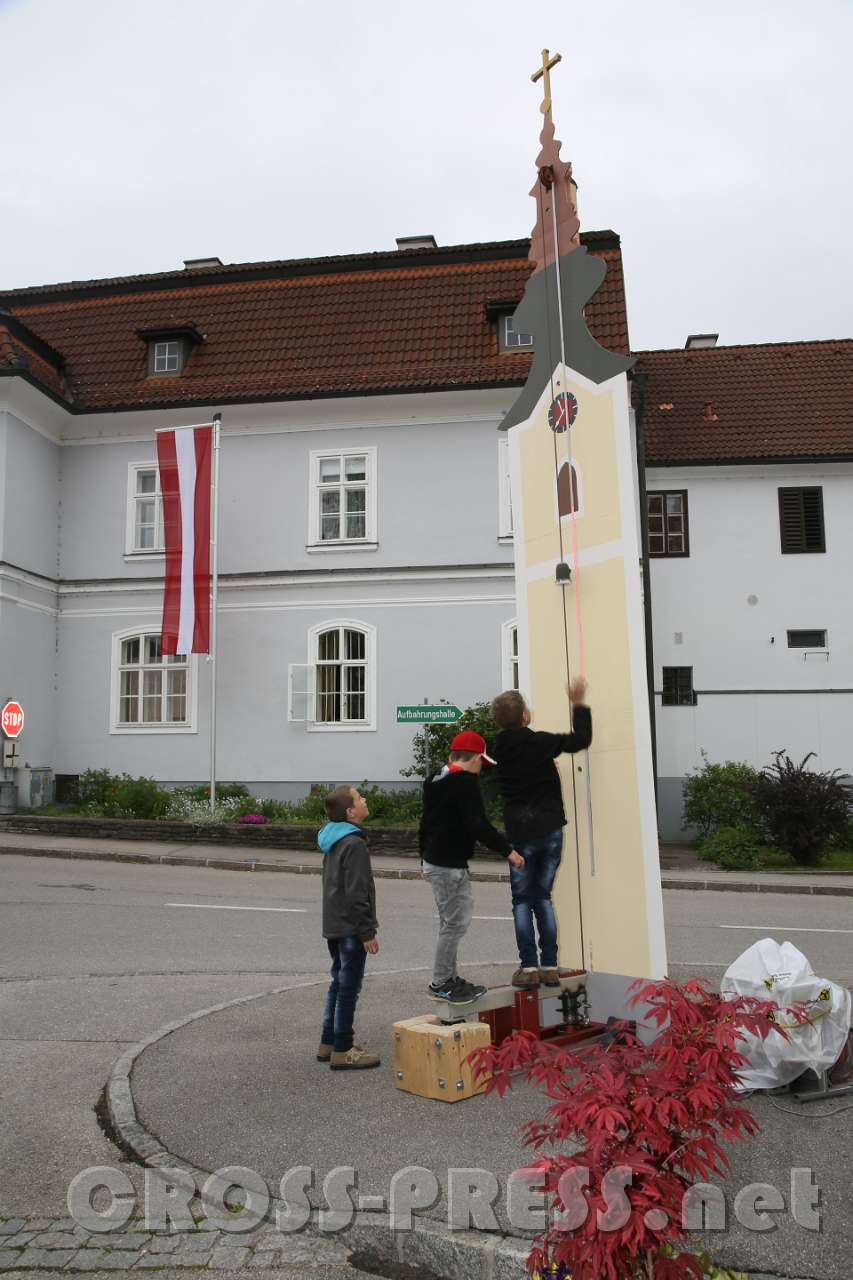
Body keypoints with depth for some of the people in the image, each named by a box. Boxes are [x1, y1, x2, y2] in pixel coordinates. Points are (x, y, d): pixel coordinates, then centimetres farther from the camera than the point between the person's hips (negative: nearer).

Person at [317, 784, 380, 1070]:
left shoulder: (333, 841, 11)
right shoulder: (354, 843, -19)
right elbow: (356, 894, -22)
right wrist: (367, 932, -17)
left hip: (334, 926, 10)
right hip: (350, 928, -10)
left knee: (339, 983, 18)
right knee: (348, 987, -1)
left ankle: (329, 1042, 26)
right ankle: (342, 1050, 6)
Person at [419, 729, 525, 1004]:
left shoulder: (435, 781, 13)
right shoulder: (466, 782, -16)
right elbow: (477, 825, -23)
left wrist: (425, 858, 31)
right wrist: (507, 850, -14)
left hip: (434, 860, 10)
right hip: (450, 865, -10)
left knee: (455, 919, 18)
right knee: (454, 923, 0)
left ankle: (448, 978, 25)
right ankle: (441, 983, 9)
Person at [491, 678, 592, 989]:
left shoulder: (501, 750, 0)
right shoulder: (540, 743, -9)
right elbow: (581, 739, 2)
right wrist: (578, 704, 12)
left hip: (520, 834, 1)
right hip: (551, 830, 0)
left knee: (522, 900, 9)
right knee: (543, 897, 11)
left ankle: (529, 967, 3)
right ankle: (550, 967, 10)